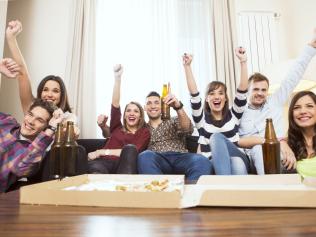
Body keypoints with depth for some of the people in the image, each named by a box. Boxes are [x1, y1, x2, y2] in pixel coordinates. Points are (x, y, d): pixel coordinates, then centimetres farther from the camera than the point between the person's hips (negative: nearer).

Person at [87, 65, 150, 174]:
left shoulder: (144, 132, 19)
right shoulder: (117, 127, 28)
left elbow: (133, 150, -1)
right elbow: (115, 104, 14)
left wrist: (103, 151, -4)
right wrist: (117, 78, 7)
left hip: (126, 165, -1)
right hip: (106, 162, 2)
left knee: (130, 148, -36)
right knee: (94, 166, -36)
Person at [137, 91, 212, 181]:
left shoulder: (173, 121, 22)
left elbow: (188, 129, -2)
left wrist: (178, 107, -19)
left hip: (179, 157, 0)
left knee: (203, 162, -33)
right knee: (145, 156, -36)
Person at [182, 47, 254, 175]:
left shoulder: (233, 115, 11)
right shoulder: (202, 118, 7)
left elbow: (242, 90, -2)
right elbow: (194, 94, -6)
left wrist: (243, 62, -10)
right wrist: (187, 66, -13)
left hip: (238, 160, 1)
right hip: (211, 165, 0)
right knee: (216, 137, -32)